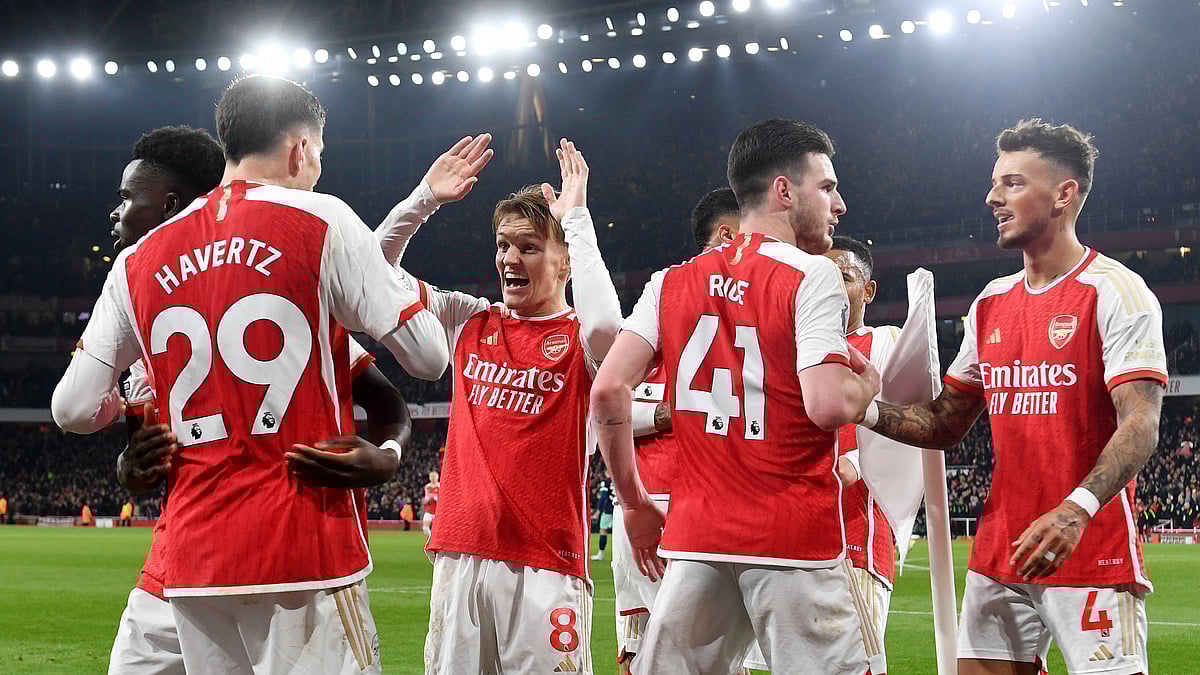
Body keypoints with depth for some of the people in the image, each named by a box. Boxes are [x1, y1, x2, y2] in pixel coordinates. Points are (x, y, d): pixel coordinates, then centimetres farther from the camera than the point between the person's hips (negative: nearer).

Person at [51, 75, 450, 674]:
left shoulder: (139, 261, 11)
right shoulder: (321, 222, -2)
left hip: (192, 559, 5)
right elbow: (428, 357, 1)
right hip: (305, 547, -5)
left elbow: (73, 409, 10)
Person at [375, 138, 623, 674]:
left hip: (546, 560, -4)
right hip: (460, 553, 5)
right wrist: (426, 199, 1)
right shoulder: (470, 322, 13)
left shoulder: (578, 339, -1)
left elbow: (604, 324, -26)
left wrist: (576, 218, -16)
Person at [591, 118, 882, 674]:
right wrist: (865, 384, 5)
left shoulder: (672, 282, 9)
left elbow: (607, 392, 1)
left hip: (697, 539, 5)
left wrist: (634, 503, 12)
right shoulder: (811, 277, -6)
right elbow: (828, 406, -18)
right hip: (795, 542, -5)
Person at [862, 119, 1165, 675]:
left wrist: (1077, 509, -33)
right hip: (998, 557, 6)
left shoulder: (1112, 290, -7)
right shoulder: (991, 304, 14)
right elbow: (945, 425, 19)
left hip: (1094, 554, -6)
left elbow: (1140, 425, -18)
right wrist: (870, 412, -1)